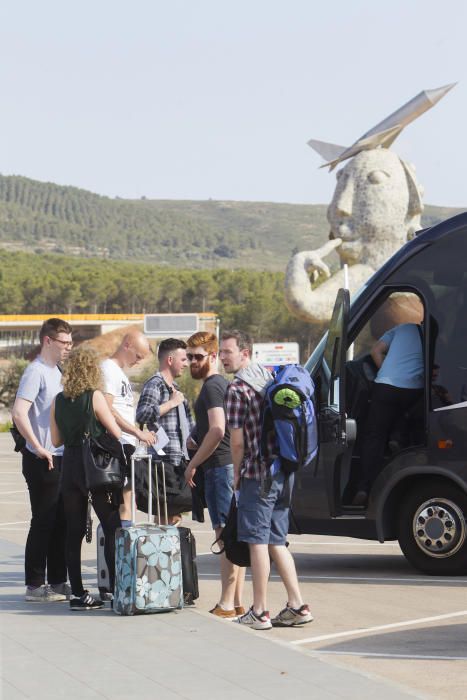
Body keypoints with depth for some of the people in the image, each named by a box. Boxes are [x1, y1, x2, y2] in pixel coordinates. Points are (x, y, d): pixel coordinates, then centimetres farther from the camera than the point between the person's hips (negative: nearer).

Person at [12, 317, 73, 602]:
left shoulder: (56, 372, 15)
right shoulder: (36, 372, -13)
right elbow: (19, 413, -23)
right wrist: (39, 449, -21)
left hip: (60, 458, 9)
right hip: (42, 460, -9)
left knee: (61, 522, 12)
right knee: (43, 522, -4)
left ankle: (57, 582, 20)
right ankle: (35, 586, 3)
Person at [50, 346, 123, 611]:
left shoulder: (58, 401, 6)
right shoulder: (95, 397, -9)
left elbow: (56, 440, 11)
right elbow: (116, 434, -6)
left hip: (70, 468, 5)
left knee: (74, 532, 6)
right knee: (113, 529, 2)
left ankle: (78, 593, 6)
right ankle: (117, 587, -2)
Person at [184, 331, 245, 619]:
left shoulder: (212, 387, -12)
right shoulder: (223, 384, 20)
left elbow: (217, 431, -22)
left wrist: (193, 463, -15)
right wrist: (197, 441, 16)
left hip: (220, 467, -11)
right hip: (231, 467, 11)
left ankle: (226, 605, -10)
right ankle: (237, 602, 14)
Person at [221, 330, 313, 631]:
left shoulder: (238, 388, -11)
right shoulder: (271, 377, 14)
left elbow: (238, 441, -12)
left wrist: (237, 474, 3)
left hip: (258, 473, -8)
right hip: (285, 470, 8)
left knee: (257, 541, -3)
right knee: (276, 541, 13)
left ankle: (260, 612, -1)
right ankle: (297, 606, 10)